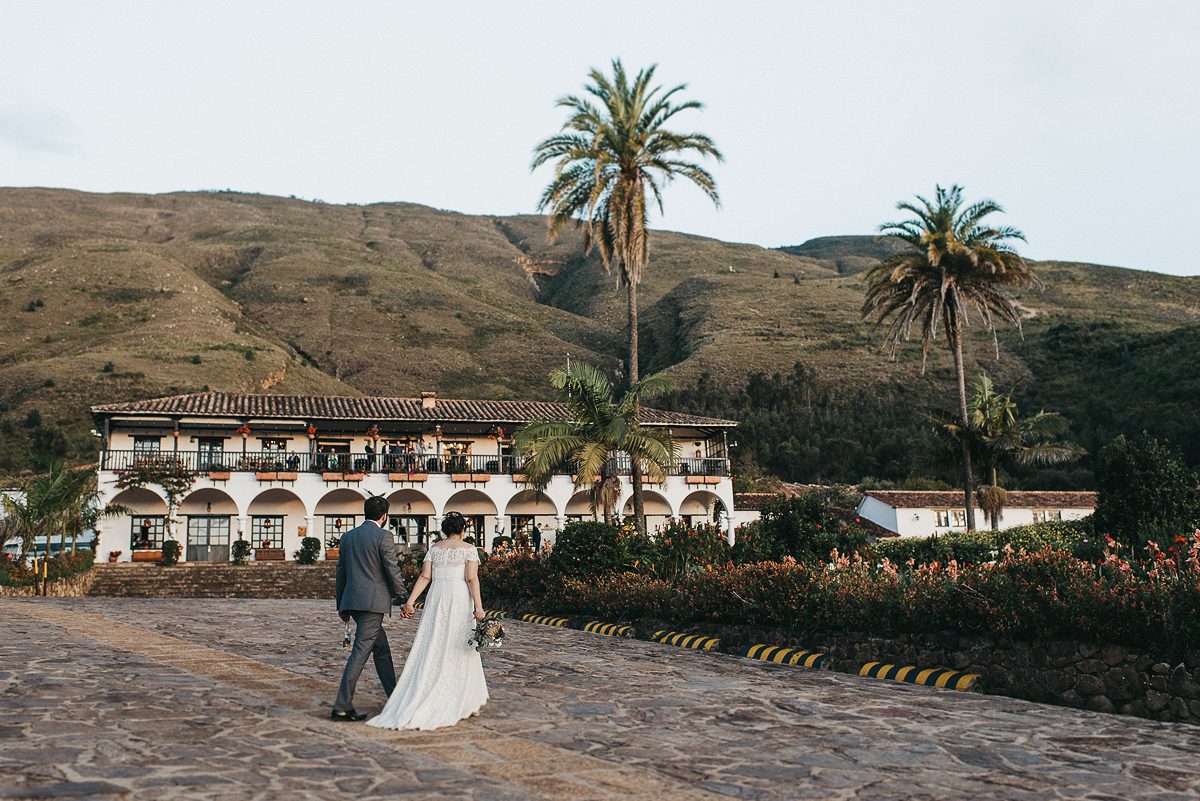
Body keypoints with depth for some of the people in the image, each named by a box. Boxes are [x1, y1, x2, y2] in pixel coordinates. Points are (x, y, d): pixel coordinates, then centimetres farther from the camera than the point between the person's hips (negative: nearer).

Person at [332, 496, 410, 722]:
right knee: (361, 651, -7)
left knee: (381, 648, 17)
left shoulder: (348, 536, 13)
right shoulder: (383, 536, -7)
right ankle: (342, 707, -9)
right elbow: (393, 572, -10)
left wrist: (342, 607, 23)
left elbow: (341, 573, 17)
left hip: (352, 601, 8)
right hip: (373, 602, -8)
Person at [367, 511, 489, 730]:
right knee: (460, 651, 5)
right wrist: (478, 606, -13)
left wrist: (410, 601, -1)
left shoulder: (434, 550, 11)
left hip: (435, 600, 3)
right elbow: (472, 578, -9)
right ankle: (468, 703, 8)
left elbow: (424, 577, 1)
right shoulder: (469, 549, 1)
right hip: (460, 600, -3)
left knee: (431, 650, 5)